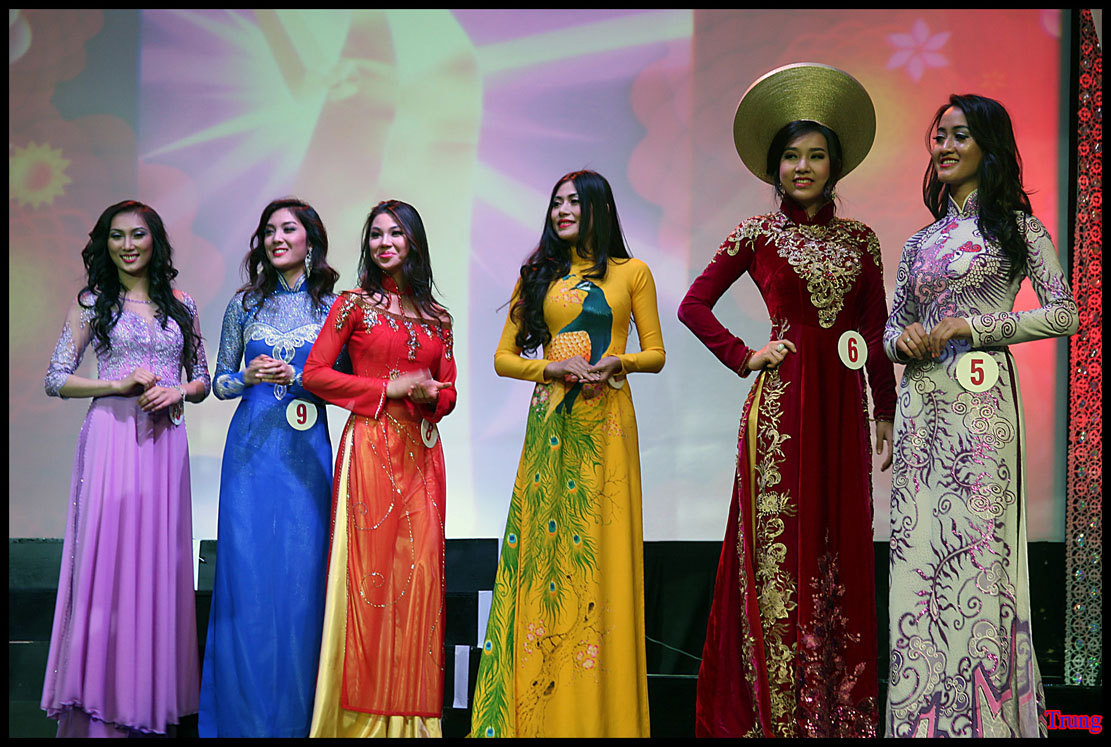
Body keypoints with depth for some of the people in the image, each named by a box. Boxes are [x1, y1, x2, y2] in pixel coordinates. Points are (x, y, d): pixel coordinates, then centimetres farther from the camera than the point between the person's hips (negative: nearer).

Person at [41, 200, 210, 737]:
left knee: (158, 559, 3)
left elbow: (202, 380, 17)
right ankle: (101, 709, -1)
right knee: (107, 555, -7)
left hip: (165, 441, 3)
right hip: (111, 437, -3)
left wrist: (178, 391, -4)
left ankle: (150, 701, 12)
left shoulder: (180, 305, 14)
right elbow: (56, 379, 1)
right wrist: (120, 385, -10)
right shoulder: (92, 302, 5)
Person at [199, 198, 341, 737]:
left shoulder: (331, 305, 5)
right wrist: (249, 377, -7)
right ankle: (244, 715, 9)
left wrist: (296, 378, -10)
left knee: (300, 569, -1)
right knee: (246, 569, -1)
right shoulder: (245, 304, 9)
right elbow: (219, 381, 13)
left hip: (306, 450, -1)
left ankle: (293, 715, 10)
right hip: (251, 447, 1)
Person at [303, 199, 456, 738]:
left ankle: (410, 715, 5)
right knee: (369, 567, -7)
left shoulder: (436, 318, 16)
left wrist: (430, 394, -5)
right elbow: (314, 374, -1)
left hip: (421, 452, 4)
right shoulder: (353, 305, 5)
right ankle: (364, 715, -1)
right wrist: (389, 388, -8)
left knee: (418, 570, -1)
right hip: (369, 447, -4)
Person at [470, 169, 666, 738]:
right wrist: (553, 368, -6)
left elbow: (656, 354, 10)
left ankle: (605, 716, 2)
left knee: (602, 553, -4)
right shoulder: (539, 276, 14)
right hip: (552, 424, 1)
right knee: (547, 551, -3)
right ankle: (544, 715, 2)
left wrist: (616, 362, -10)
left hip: (607, 422, -1)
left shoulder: (632, 273, 10)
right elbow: (504, 358, 11)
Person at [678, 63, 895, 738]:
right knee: (780, 546, -4)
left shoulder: (860, 238, 12)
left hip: (844, 402, 3)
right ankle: (780, 711, 2)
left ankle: (843, 711, 11)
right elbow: (695, 304, 7)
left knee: (843, 544, 4)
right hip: (782, 402, -3)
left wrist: (885, 414, 9)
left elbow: (877, 333, 11)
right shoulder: (759, 234, 4)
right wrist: (744, 356, -1)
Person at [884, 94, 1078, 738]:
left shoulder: (1018, 225, 4)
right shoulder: (922, 242, 18)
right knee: (918, 549, 2)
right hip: (922, 402, 5)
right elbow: (893, 326, 23)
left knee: (975, 546, -8)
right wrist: (904, 340, -2)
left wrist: (963, 327, -10)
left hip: (980, 398, -5)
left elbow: (1064, 313, -5)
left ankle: (982, 714, 0)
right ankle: (925, 715, 7)